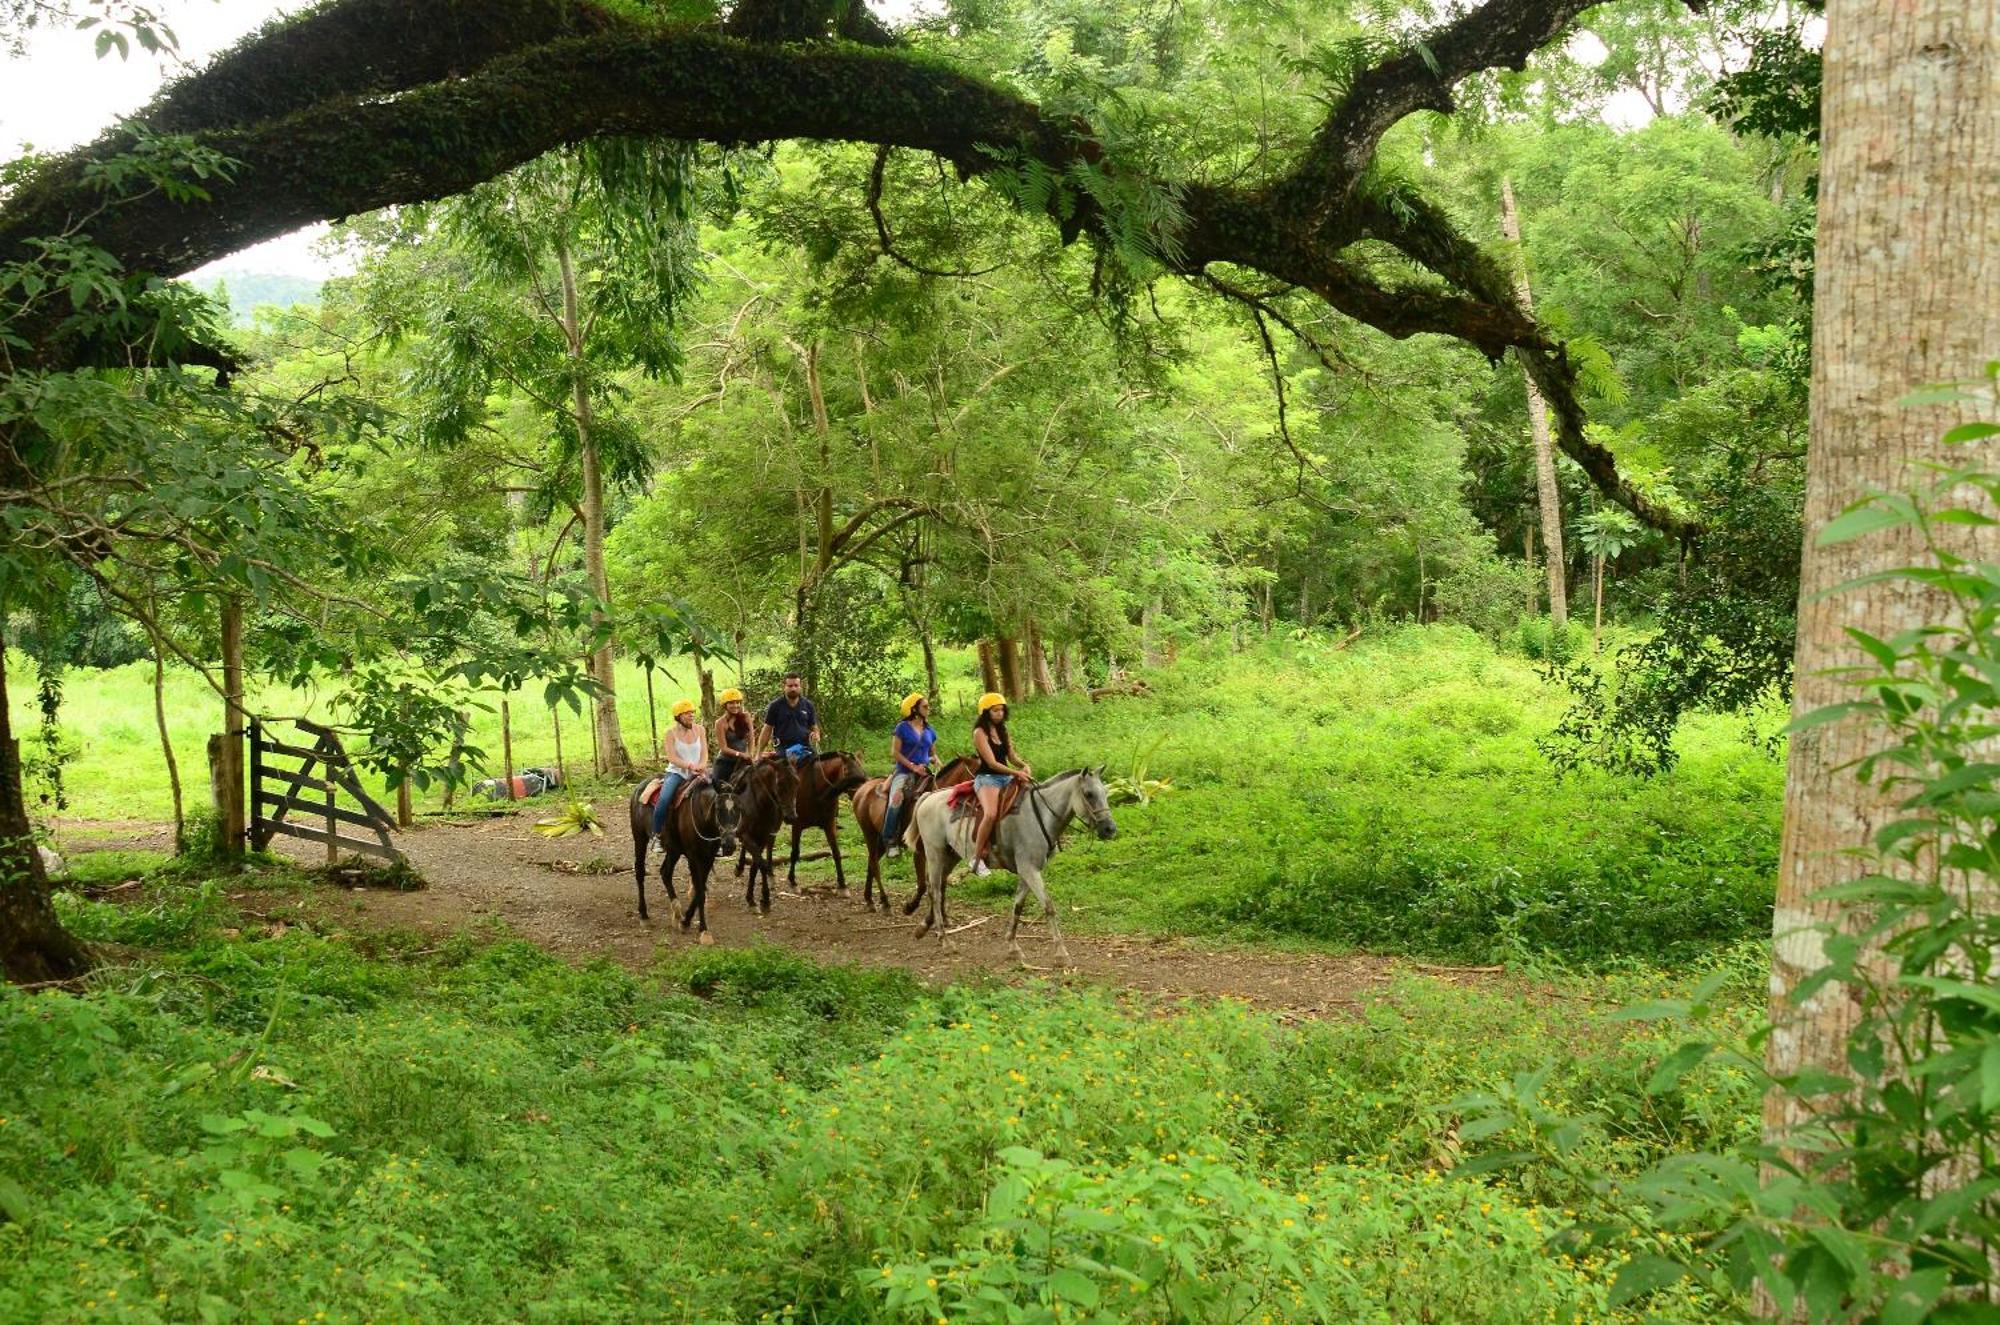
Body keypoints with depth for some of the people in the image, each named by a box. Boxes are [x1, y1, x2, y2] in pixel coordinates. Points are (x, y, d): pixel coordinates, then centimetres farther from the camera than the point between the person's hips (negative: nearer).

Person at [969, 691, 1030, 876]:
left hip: (1006, 778, 8)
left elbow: (1011, 758, 15)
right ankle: (977, 858, -22)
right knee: (991, 813, -32)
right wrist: (1017, 773, -22)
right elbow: (991, 763, -14)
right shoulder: (980, 733, -7)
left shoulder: (1002, 731, 16)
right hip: (987, 779, -8)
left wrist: (1024, 766, -8)